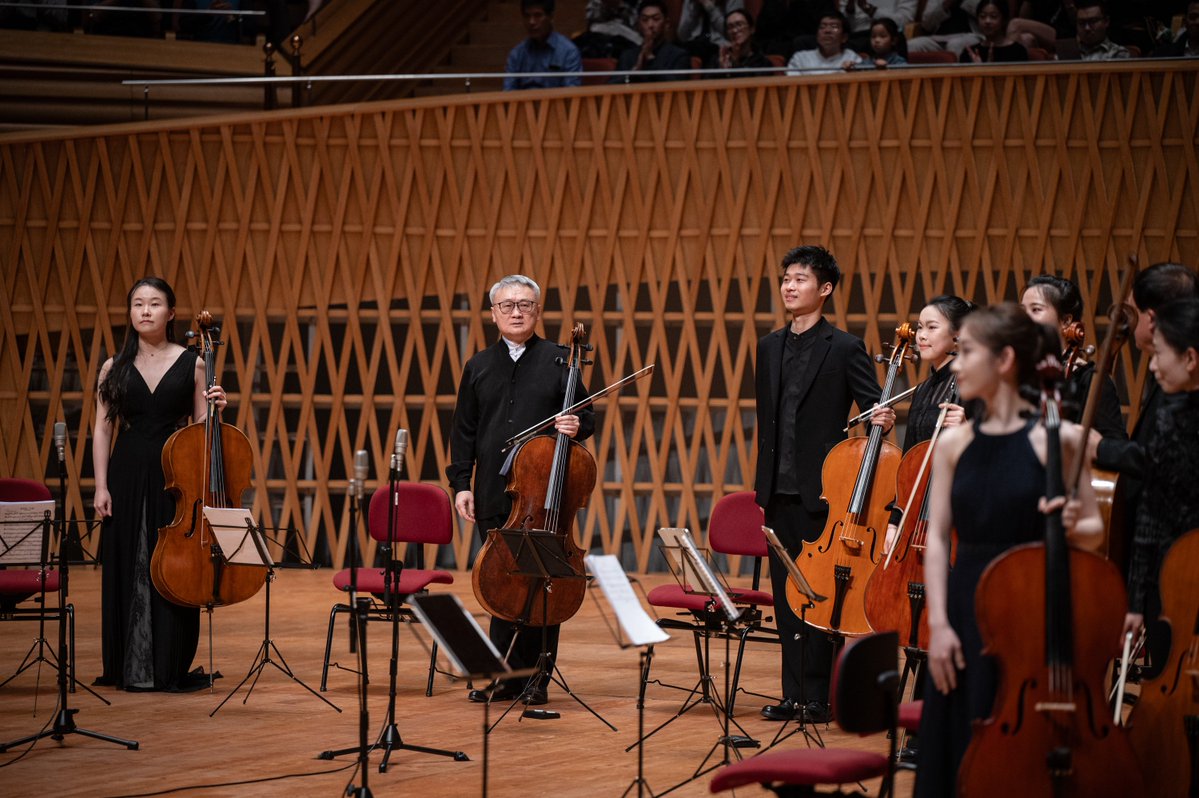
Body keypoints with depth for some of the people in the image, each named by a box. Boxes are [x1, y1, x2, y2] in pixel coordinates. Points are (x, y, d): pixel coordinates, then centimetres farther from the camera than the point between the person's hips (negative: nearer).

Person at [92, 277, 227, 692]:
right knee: (127, 568, 2)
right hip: (128, 474, 1)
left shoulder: (192, 364, 4)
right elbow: (103, 429, 4)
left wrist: (214, 408, -14)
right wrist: (101, 486, -4)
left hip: (174, 473, -1)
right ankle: (128, 667, 12)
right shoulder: (115, 368, 6)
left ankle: (173, 667, 7)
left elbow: (200, 428, 7)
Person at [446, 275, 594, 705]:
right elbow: (463, 431, 12)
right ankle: (503, 676, 16)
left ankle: (536, 679, 9)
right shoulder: (478, 367, 11)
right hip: (494, 497, 3)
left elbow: (586, 417, 5)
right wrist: (460, 484, 4)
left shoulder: (558, 360, 3)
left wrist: (577, 427, -18)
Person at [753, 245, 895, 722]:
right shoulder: (769, 348, 13)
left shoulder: (845, 349, -5)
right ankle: (794, 693, 16)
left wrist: (882, 421, -29)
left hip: (821, 491, -6)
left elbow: (875, 410, -4)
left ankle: (818, 696, 4)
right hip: (779, 491, 6)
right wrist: (762, 482, 15)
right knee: (785, 593, 9)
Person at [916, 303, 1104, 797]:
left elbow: (1094, 530, 1)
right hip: (967, 612, 4)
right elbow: (937, 538, 4)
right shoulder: (953, 444, 6)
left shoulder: (1057, 438, -4)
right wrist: (937, 623, -5)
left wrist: (1072, 526, -22)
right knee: (960, 751, 7)